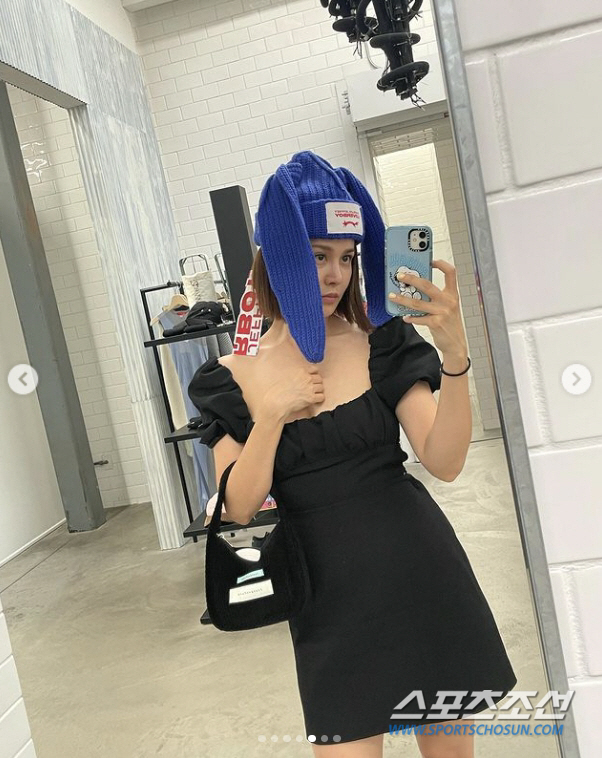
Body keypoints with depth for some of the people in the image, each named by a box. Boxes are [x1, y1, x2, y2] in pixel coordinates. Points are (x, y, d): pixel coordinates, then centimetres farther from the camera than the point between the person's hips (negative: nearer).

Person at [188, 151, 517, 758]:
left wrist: (454, 354, -27)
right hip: (330, 596, 0)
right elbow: (238, 509, -7)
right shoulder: (232, 376, -3)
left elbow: (445, 461, -13)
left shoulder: (383, 343, -3)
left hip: (420, 572, 1)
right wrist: (272, 414, -21)